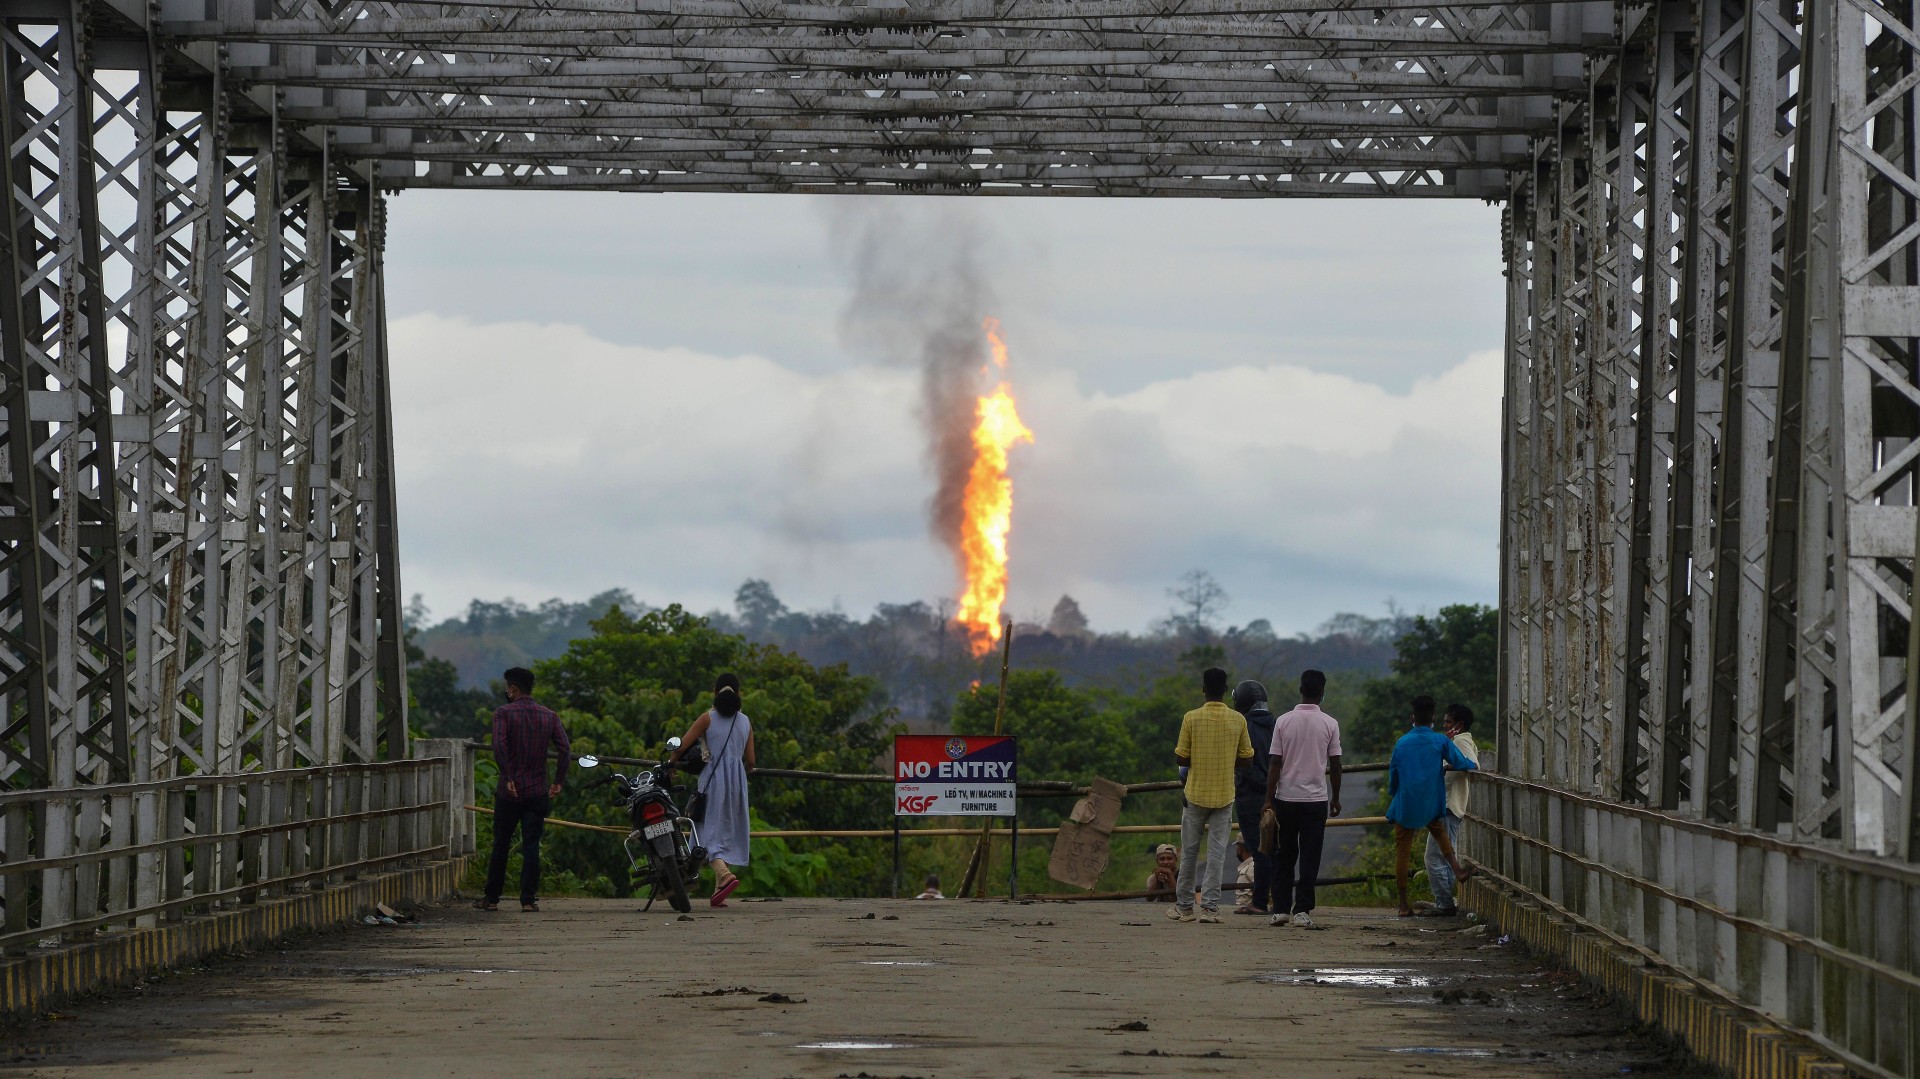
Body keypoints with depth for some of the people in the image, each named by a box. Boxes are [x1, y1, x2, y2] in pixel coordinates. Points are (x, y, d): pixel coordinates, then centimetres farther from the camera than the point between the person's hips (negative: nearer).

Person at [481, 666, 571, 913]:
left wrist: (508, 778, -19)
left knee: (500, 846, 7)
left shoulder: (504, 712, -4)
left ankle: (492, 899, 12)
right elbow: (566, 749, -2)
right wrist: (558, 782, 2)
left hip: (510, 791, -2)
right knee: (531, 846, 3)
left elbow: (500, 745, -20)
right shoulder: (549, 715, 7)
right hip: (538, 791, 2)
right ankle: (529, 899, -3)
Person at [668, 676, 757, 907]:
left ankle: (724, 874, -30)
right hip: (737, 781, 4)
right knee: (729, 832, 9)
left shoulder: (708, 718, -1)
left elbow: (681, 747, -4)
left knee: (711, 830, -5)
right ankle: (719, 890, 6)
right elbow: (750, 761, 10)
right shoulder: (745, 722, 9)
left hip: (713, 777, -4)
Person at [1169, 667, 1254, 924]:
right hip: (1224, 796, 1)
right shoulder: (1238, 720, -4)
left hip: (1196, 794, -1)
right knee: (1216, 852, 3)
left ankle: (1184, 906, 15)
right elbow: (1245, 759, 2)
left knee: (1189, 851, 9)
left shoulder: (1191, 718, -9)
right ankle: (1210, 907, -2)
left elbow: (1180, 759, -6)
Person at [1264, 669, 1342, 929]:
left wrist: (1269, 801, 0)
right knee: (1309, 858, 2)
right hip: (1316, 799, -1)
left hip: (1286, 798, 1)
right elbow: (1335, 765, -1)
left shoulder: (1283, 722, -3)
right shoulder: (1330, 724, -3)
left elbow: (1275, 764, -4)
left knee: (1284, 857, 11)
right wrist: (1335, 798, 12)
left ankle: (1281, 909, 10)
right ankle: (1302, 910, -3)